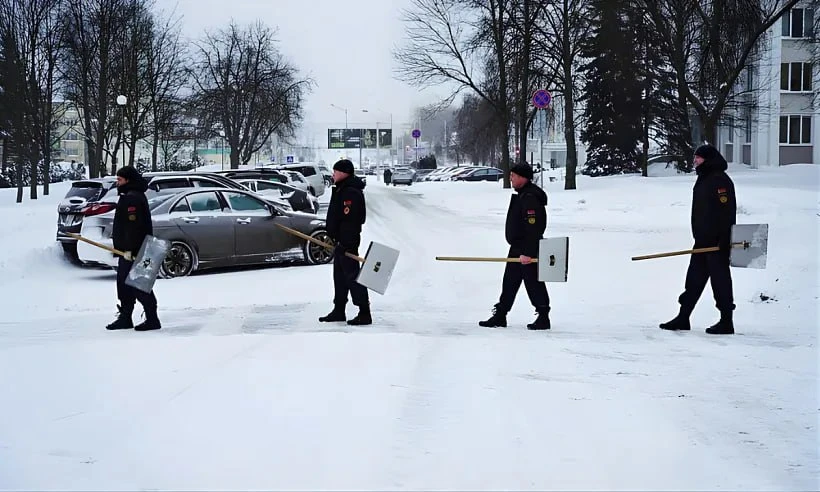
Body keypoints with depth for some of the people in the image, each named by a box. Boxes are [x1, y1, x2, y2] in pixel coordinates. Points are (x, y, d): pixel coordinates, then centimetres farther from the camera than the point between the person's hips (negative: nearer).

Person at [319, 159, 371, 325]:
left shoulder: (351, 192, -18)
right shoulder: (341, 190, 16)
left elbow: (350, 219, -25)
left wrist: (345, 242, -27)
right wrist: (333, 237, 23)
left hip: (347, 242, -11)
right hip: (340, 240, 11)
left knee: (352, 275, -10)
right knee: (339, 275, 16)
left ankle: (364, 313, -9)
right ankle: (338, 311, 25)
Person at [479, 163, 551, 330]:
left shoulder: (530, 198, -20)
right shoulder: (522, 195, 15)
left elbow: (533, 228, -25)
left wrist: (527, 253, -26)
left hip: (528, 250, -11)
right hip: (517, 248, 11)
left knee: (533, 283, -3)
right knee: (509, 282, 13)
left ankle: (543, 317, 6)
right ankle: (500, 316, 19)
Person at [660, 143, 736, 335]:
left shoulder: (720, 180, -14)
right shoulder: (704, 180, 17)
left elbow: (726, 211, -21)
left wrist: (724, 241, -25)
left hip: (717, 242, -10)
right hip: (703, 241, 10)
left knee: (720, 279, -3)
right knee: (694, 279, 12)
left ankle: (726, 322, 4)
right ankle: (683, 318, 17)